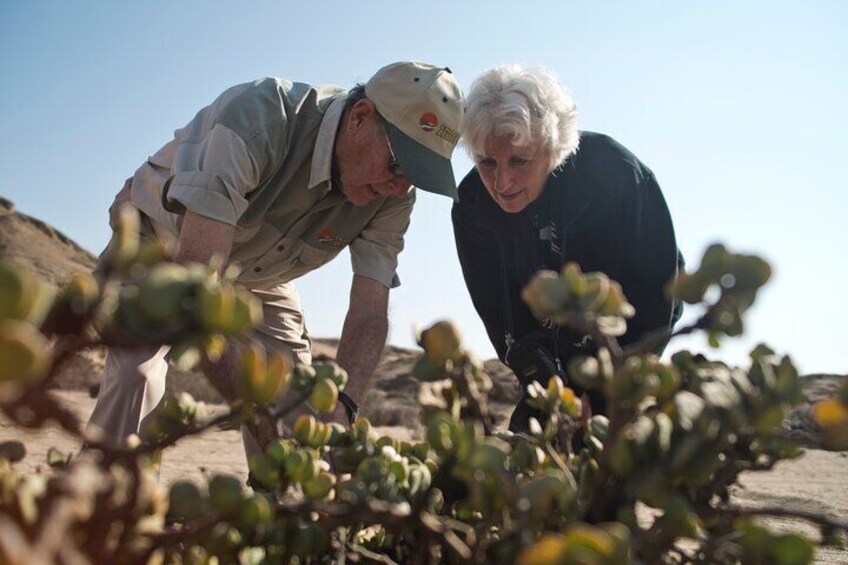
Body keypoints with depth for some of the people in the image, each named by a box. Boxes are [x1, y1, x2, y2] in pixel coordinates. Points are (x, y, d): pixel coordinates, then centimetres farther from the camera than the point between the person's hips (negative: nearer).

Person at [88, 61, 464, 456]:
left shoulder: (391, 197, -21)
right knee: (136, 373, -27)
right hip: (160, 242, -4)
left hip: (259, 275, 4)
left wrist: (340, 408, -41)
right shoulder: (258, 117, -38)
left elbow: (370, 315, -22)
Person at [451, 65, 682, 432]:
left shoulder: (616, 171, -32)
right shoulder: (472, 205, -22)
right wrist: (535, 376, -21)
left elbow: (654, 283, -22)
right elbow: (495, 306, -12)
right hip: (553, 331, 3)